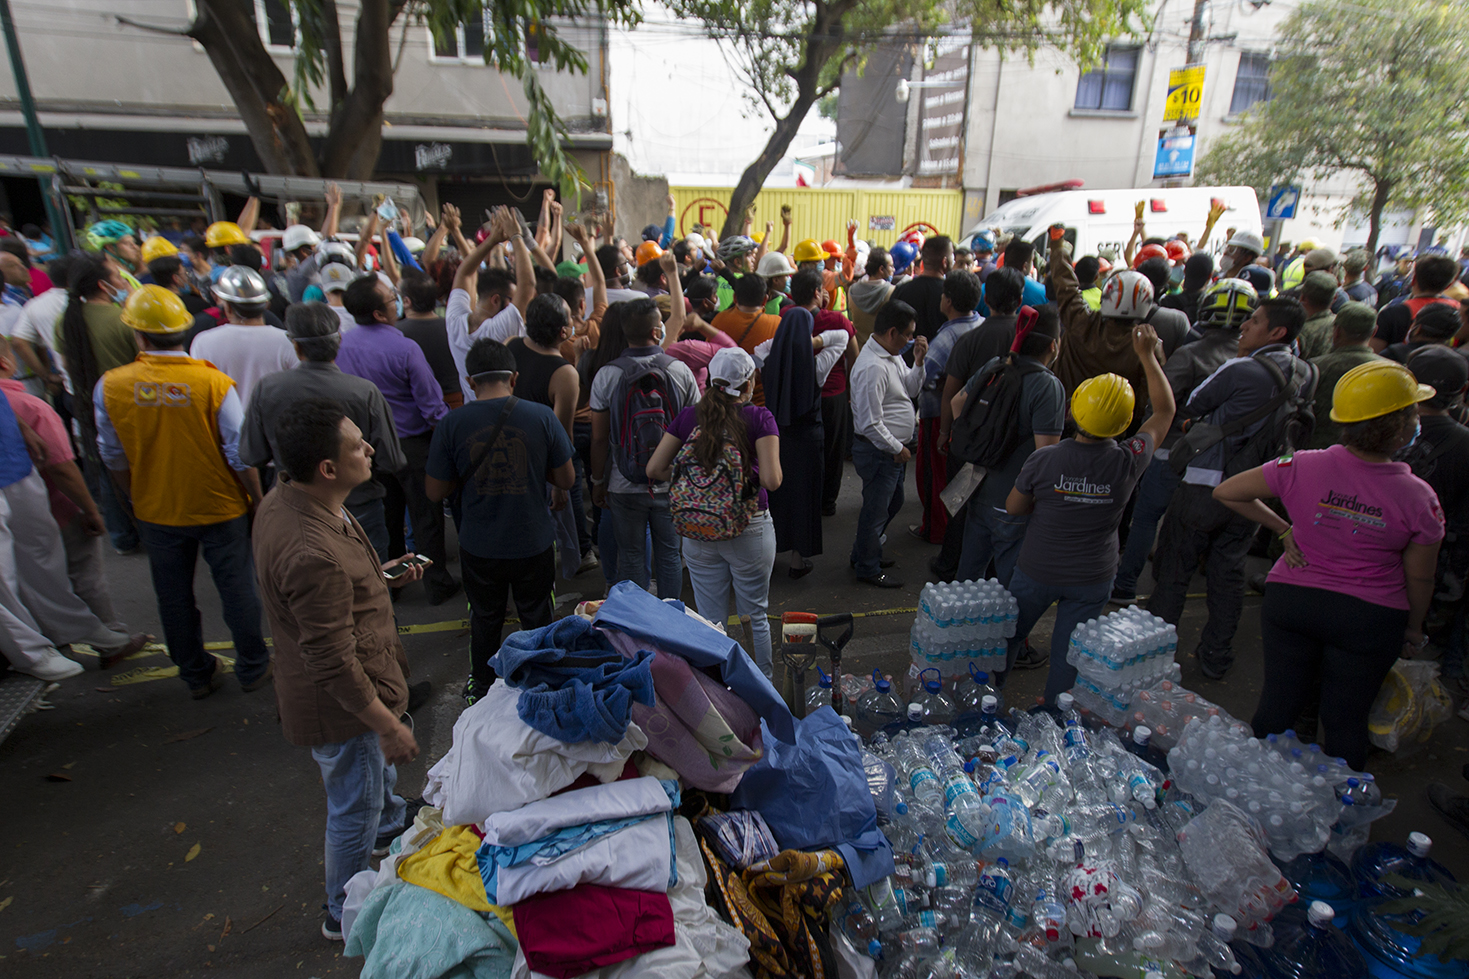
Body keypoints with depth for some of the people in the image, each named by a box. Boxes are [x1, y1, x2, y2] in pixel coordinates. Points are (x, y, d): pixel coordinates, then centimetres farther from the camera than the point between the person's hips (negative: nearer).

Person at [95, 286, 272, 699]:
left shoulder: (110, 387, -12)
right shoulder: (213, 382, -20)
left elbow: (114, 457, 1)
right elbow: (241, 455, -17)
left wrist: (135, 498, 17)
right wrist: (257, 499, -3)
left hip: (156, 512, 2)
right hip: (220, 508, -2)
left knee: (174, 598, 18)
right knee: (236, 589, 13)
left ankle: (196, 675, 33)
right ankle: (253, 669, 26)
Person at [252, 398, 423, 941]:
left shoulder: (284, 497, -8)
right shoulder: (314, 555, -39)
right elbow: (334, 664, -31)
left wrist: (378, 574, 5)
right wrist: (389, 726, -22)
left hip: (354, 682, 9)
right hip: (343, 706, -9)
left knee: (378, 770, 35)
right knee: (355, 808, 16)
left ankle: (391, 826, 65)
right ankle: (345, 913, 42)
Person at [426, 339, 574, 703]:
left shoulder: (452, 424, -13)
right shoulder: (542, 417, -13)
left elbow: (436, 493, -6)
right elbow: (566, 479, -6)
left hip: (479, 548, 1)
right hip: (534, 543, 0)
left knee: (485, 619, 22)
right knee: (537, 618, 20)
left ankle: (481, 687, 42)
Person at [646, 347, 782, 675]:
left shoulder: (689, 416, 0)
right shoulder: (759, 418, -9)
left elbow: (654, 469, 1)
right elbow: (772, 480, -19)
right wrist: (752, 473, 2)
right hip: (749, 530, -2)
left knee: (710, 621, 15)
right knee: (755, 618, 15)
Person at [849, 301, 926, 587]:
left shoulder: (893, 356, 6)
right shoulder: (872, 367, -26)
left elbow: (911, 390, 17)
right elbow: (870, 423, -27)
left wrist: (919, 362, 1)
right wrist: (897, 448, -16)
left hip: (893, 449, 11)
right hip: (878, 452, -11)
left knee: (893, 502, 24)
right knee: (876, 510, 4)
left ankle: (865, 553, 42)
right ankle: (868, 569, 23)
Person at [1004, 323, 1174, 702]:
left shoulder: (1043, 460, -21)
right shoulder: (1129, 463, -17)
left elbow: (1013, 508, -5)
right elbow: (1165, 411, 1)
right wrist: (1148, 355, 6)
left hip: (1036, 571, 0)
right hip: (1092, 581, 1)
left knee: (1007, 636, 20)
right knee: (1068, 657, 15)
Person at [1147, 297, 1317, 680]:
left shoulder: (1241, 371, -19)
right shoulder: (1306, 376, 1)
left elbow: (1188, 408, -9)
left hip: (1207, 487, -6)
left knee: (1174, 570, 7)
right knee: (1228, 574, 17)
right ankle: (1216, 656, 27)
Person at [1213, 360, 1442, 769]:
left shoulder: (1303, 467, -15)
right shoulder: (1419, 498, -15)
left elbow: (1225, 492, -5)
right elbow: (1419, 578, -3)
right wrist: (1413, 628, 13)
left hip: (1290, 598, 1)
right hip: (1371, 616, -1)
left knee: (1277, 707, 14)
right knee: (1346, 721, 16)